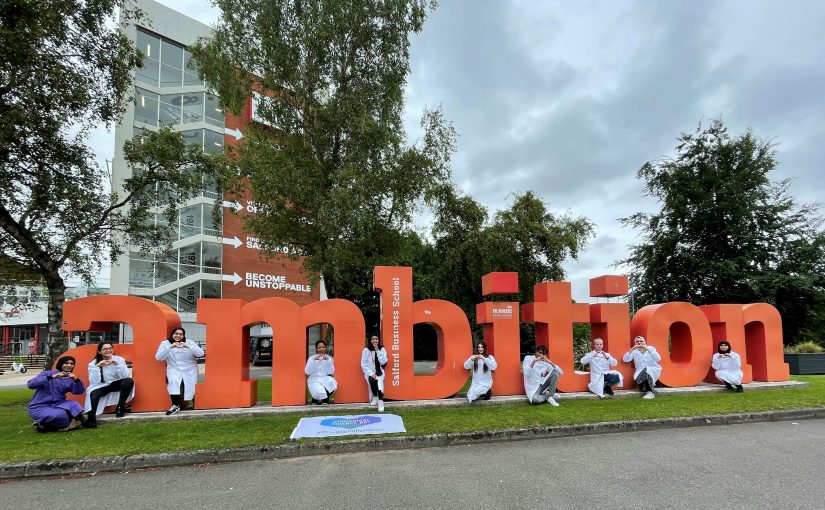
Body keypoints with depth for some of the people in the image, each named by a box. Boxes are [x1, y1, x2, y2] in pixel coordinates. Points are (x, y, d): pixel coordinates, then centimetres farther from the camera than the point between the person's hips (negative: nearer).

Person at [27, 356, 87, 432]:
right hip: (39, 407, -5)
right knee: (60, 415, -32)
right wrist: (51, 377, -33)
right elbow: (30, 384, -23)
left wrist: (76, 380, -23)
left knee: (74, 405, -25)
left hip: (57, 405, 5)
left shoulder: (70, 379, 6)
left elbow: (79, 392, -5)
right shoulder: (48, 373, -8)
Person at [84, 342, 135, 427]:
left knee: (129, 381, -28)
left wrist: (117, 364, -28)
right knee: (93, 394, -35)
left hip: (116, 384, 2)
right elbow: (94, 381, -18)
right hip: (101, 386, -1)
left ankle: (120, 406, -10)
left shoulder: (119, 359, -7)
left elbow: (125, 376, -18)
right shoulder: (93, 363, -7)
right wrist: (97, 367, -27)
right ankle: (91, 417, -18)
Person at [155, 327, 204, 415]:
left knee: (189, 388, -10)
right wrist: (170, 347, -23)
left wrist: (188, 346, -23)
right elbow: (158, 357, -10)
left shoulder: (189, 342, 1)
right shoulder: (165, 343, 2)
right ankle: (175, 405, -14)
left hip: (189, 371, 1)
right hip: (174, 370, -1)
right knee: (174, 382, -30)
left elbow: (201, 353, -9)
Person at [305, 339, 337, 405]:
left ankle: (325, 400, -2)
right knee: (320, 393, -31)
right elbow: (307, 372, -12)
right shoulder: (312, 358, 0)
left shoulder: (329, 358, 4)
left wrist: (328, 360, -16)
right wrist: (314, 360, -18)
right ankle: (315, 399, 9)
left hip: (325, 379, 2)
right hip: (314, 380, -2)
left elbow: (331, 372, -7)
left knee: (332, 384, -31)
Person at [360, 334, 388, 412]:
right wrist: (371, 374, -16)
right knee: (372, 380, -31)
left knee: (379, 380, -31)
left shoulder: (382, 349, 0)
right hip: (369, 372, 0)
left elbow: (383, 362, -11)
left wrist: (377, 351, -17)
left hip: (379, 372, 0)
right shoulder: (366, 350, -4)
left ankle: (380, 401, -34)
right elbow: (363, 364, -5)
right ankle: (375, 397, -7)